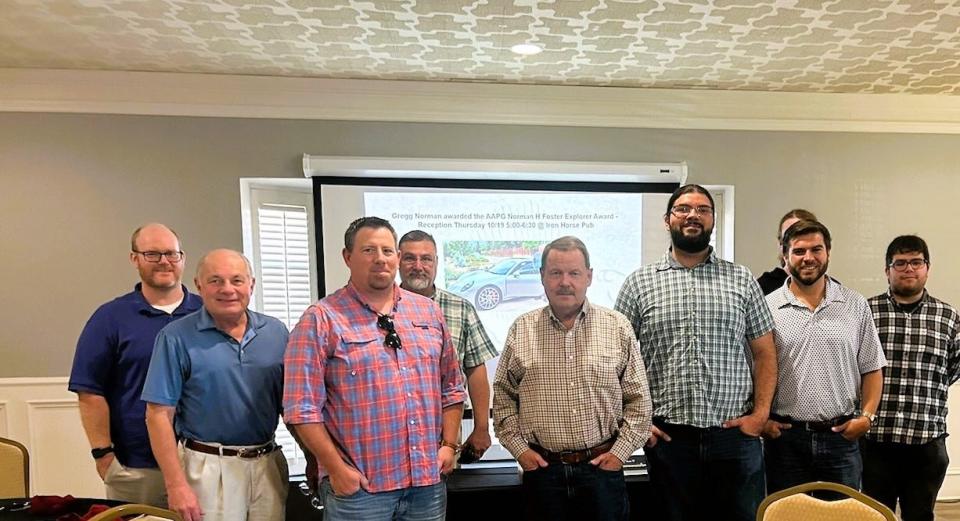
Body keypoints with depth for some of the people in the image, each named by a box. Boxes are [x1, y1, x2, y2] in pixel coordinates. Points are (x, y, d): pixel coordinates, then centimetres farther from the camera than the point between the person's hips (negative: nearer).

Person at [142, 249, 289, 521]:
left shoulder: (276, 332, 4)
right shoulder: (176, 337, -7)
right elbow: (159, 414, -9)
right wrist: (177, 485, -14)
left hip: (269, 465, 4)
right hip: (208, 468, -4)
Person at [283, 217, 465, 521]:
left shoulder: (428, 311, 7)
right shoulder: (322, 319, -8)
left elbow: (451, 386, 12)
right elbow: (302, 407, -11)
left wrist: (449, 444, 4)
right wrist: (336, 469, -12)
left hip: (428, 479, 5)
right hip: (358, 485, -4)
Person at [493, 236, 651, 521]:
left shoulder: (618, 327, 0)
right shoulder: (521, 330, 2)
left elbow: (638, 398, 3)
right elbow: (502, 395, 7)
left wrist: (621, 451, -2)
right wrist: (518, 448, 0)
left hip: (602, 467, 0)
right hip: (541, 466, 1)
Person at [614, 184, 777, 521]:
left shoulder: (742, 280, 7)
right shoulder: (639, 283, 3)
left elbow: (764, 354, 8)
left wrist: (760, 413, -3)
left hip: (736, 437, 1)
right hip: (667, 439, -1)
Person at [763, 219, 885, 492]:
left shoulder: (856, 306, 6)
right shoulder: (766, 307, -1)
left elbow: (871, 369, 8)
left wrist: (867, 415, -3)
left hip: (841, 437, 2)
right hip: (784, 437, -1)